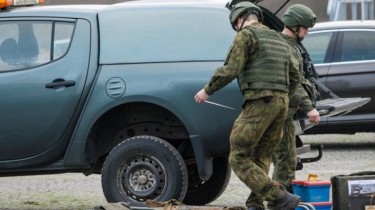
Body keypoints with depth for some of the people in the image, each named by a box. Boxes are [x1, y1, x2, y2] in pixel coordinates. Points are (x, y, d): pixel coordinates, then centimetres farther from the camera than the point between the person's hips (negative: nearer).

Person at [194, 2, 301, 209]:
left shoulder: (246, 35, -3)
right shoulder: (278, 40, 22)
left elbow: (230, 69, -12)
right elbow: (291, 75, 25)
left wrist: (207, 90, 1)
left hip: (259, 103, -8)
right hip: (282, 102, 8)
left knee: (239, 158, -5)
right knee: (260, 158, 14)